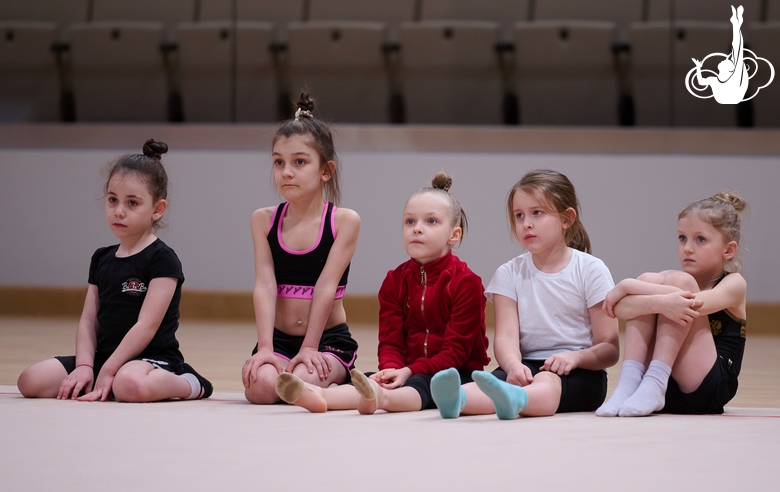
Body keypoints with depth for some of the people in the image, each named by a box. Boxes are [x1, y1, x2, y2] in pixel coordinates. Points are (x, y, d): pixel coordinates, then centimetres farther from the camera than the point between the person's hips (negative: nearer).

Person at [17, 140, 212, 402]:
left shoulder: (162, 260, -8)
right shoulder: (102, 259, 15)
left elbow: (146, 326, -15)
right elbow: (89, 321, 9)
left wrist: (108, 371, -18)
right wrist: (84, 366, -9)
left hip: (153, 358, -7)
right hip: (104, 356, 7)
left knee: (130, 384, -42)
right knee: (30, 381, -9)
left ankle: (188, 384, -11)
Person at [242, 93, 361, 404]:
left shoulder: (344, 221, -5)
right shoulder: (264, 220, 3)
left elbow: (326, 286, -11)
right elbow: (265, 285, -7)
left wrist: (309, 348, -16)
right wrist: (265, 348, -18)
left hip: (330, 340, -2)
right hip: (279, 339, 2)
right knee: (261, 385, -28)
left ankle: (337, 379, 2)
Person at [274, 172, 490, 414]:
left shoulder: (466, 282, -7)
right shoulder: (394, 281, 10)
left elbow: (456, 352, -12)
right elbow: (390, 342, 4)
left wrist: (409, 371, -25)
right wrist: (392, 369, -21)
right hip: (406, 373, 5)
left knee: (421, 384, -38)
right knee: (368, 380, -25)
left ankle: (380, 398, -72)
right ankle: (318, 396, -56)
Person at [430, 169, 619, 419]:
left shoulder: (591, 270, 2)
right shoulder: (510, 274, 9)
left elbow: (609, 349, -3)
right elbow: (506, 336, -5)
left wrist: (575, 357, -25)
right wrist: (514, 365, -30)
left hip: (580, 372, -2)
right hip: (528, 368, 3)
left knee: (547, 383, -39)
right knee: (500, 378, -34)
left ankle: (515, 400, -74)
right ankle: (457, 399, -68)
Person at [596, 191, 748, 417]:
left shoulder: (733, 284, 3)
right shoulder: (668, 280, 14)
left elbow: (696, 304, -21)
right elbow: (618, 308, -8)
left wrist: (627, 286, -18)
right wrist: (660, 304, -28)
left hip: (709, 388, -4)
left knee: (679, 281, -16)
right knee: (647, 280, -7)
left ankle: (654, 384, -26)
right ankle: (629, 381, -20)